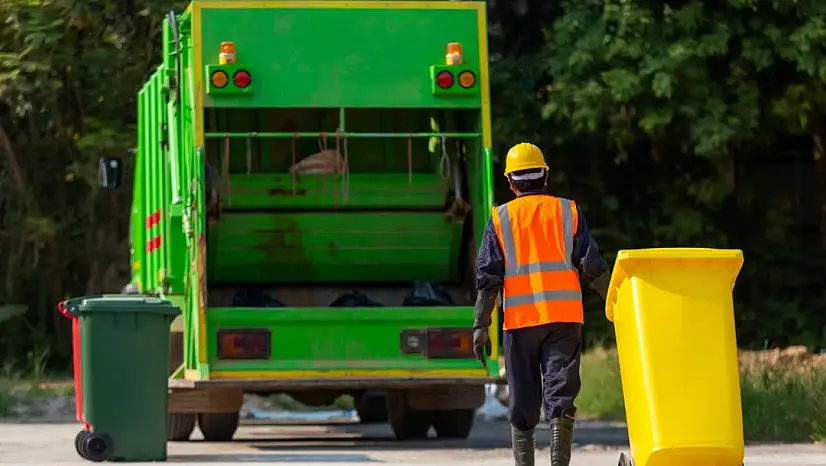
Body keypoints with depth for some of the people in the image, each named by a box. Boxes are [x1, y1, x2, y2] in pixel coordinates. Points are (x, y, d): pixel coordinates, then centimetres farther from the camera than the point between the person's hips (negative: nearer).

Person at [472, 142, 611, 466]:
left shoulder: (501, 218, 5)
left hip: (520, 319, 0)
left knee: (523, 402, 8)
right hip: (565, 317, 0)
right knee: (560, 394, -4)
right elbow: (593, 267, 4)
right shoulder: (569, 212, 7)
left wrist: (480, 326, 1)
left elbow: (488, 278, 1)